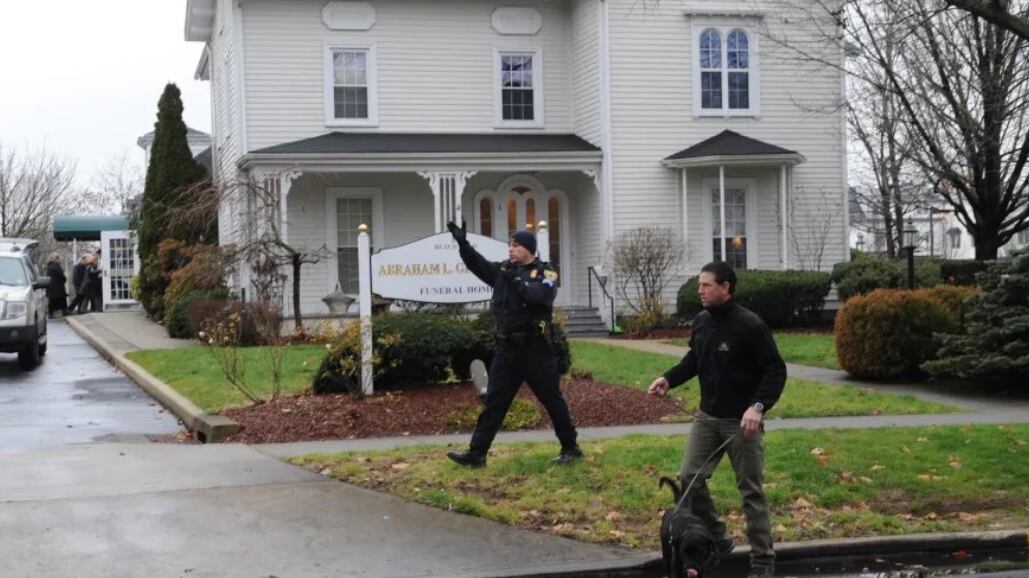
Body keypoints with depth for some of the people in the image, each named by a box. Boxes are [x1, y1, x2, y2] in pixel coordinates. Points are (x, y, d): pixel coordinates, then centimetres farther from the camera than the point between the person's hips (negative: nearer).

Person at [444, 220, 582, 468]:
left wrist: (517, 280, -19)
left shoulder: (546, 273, -5)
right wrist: (463, 243, -15)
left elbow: (539, 294, -24)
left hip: (535, 348, -5)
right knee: (494, 402, 5)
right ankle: (477, 452, 6)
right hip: (507, 347, 5)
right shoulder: (504, 270, 10)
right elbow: (477, 264, -2)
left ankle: (571, 448, 18)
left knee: (552, 399, 4)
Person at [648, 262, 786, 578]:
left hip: (741, 421, -7)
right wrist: (669, 378, 2)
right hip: (707, 417, 7)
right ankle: (717, 539, 24)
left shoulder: (749, 325, -18)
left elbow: (775, 370, -17)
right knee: (689, 478, 5)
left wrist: (758, 406, -28)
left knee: (750, 491, 1)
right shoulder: (700, 322, 3)